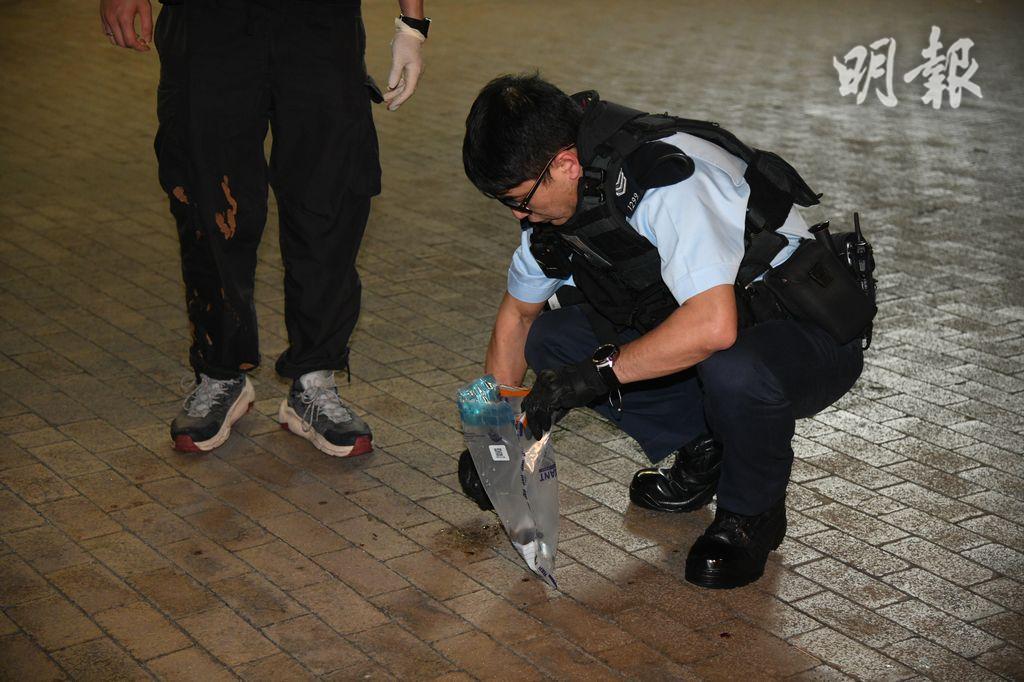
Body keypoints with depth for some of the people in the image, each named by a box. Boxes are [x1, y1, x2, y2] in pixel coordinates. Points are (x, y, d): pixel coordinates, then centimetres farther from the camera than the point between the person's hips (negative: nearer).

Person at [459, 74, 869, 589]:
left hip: (810, 332, -8)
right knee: (551, 339, -5)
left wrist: (598, 371, -35)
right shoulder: (554, 194, -5)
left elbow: (713, 326, -43)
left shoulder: (664, 179, -31)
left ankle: (751, 514, -8)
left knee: (734, 372, -40)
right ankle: (703, 450, 10)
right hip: (702, 316, 8)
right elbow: (517, 315, 10)